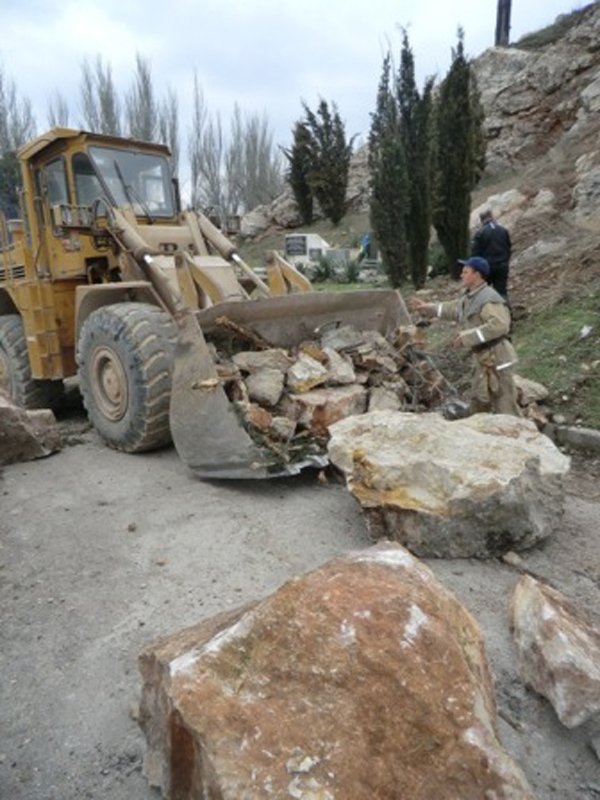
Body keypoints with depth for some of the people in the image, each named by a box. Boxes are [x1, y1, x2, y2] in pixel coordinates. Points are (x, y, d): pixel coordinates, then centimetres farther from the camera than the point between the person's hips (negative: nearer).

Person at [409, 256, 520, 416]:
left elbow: (499, 325, -31)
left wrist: (468, 337, -30)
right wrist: (428, 307, 28)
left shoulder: (488, 298, -19)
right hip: (483, 359, 10)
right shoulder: (469, 296, 12)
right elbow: (453, 308, 30)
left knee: (504, 407, -6)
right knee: (478, 404, 21)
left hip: (495, 358, -10)